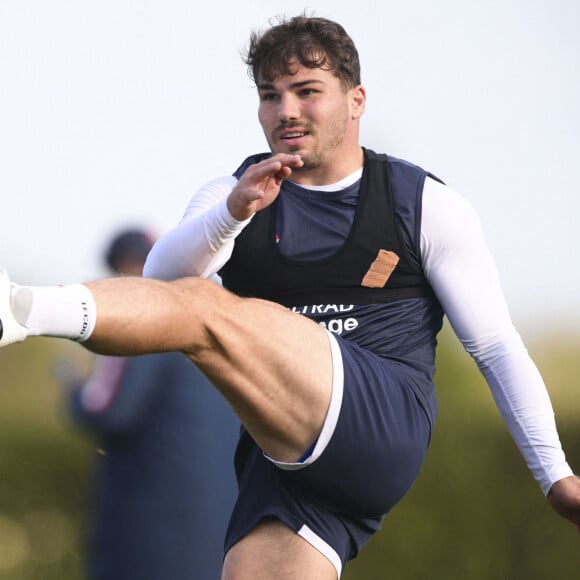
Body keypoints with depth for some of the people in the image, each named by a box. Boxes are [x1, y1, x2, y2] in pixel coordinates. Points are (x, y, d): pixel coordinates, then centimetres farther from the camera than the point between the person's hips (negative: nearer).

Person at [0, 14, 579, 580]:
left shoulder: (426, 205, 12)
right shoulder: (232, 195, 18)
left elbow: (497, 347, 12)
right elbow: (161, 275, -3)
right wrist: (234, 212, -22)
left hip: (386, 425, -5)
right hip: (286, 461, 5)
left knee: (201, 308, -24)